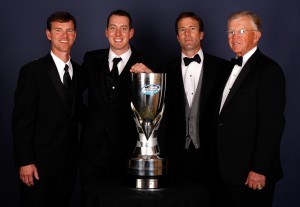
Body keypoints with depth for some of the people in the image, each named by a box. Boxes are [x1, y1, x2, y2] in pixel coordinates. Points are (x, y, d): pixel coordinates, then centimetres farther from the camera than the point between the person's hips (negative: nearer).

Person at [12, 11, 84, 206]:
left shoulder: (78, 71, 9)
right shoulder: (33, 71, -9)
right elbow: (22, 121, -12)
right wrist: (25, 162, -15)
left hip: (69, 161, 5)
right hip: (40, 162, -5)